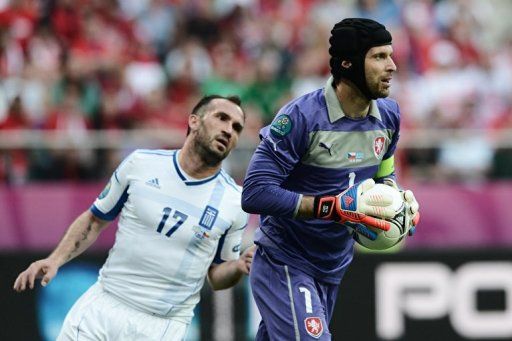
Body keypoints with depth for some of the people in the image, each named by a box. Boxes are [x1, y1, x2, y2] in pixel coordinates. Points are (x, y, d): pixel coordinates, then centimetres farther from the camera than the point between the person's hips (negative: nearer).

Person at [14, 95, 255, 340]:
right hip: (103, 305, 1)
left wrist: (239, 267, -13)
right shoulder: (141, 164, -1)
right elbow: (94, 220, 10)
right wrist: (55, 260, -3)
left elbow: (216, 276, 8)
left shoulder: (235, 202, -2)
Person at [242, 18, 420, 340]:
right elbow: (255, 193, -25)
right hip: (284, 264, -7)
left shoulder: (389, 114, 1)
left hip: (333, 267, 7)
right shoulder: (302, 116, -21)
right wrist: (335, 207, -31)